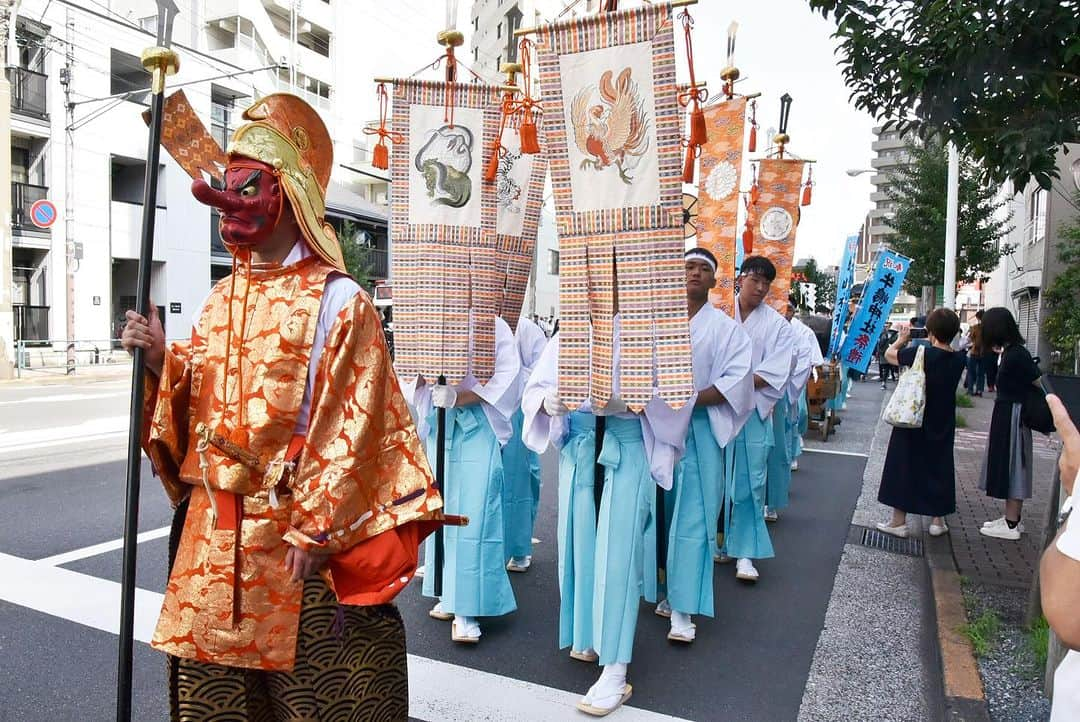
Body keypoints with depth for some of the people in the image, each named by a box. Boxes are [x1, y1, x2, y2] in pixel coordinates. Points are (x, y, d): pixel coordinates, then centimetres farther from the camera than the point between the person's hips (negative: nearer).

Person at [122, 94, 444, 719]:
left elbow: (349, 426, -15)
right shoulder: (221, 300, 10)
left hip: (291, 533, -6)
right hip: (212, 531, 6)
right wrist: (162, 362, -5)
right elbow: (196, 407, 14)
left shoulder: (336, 301, -11)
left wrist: (313, 530, -15)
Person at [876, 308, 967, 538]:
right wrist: (933, 345, 9)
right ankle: (937, 520, 22)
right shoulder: (959, 359, -6)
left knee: (903, 466, 7)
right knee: (939, 467, 16)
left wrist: (902, 339, 12)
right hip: (942, 424, 4)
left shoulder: (921, 353, -18)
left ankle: (899, 521, 11)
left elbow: (889, 354, -4)